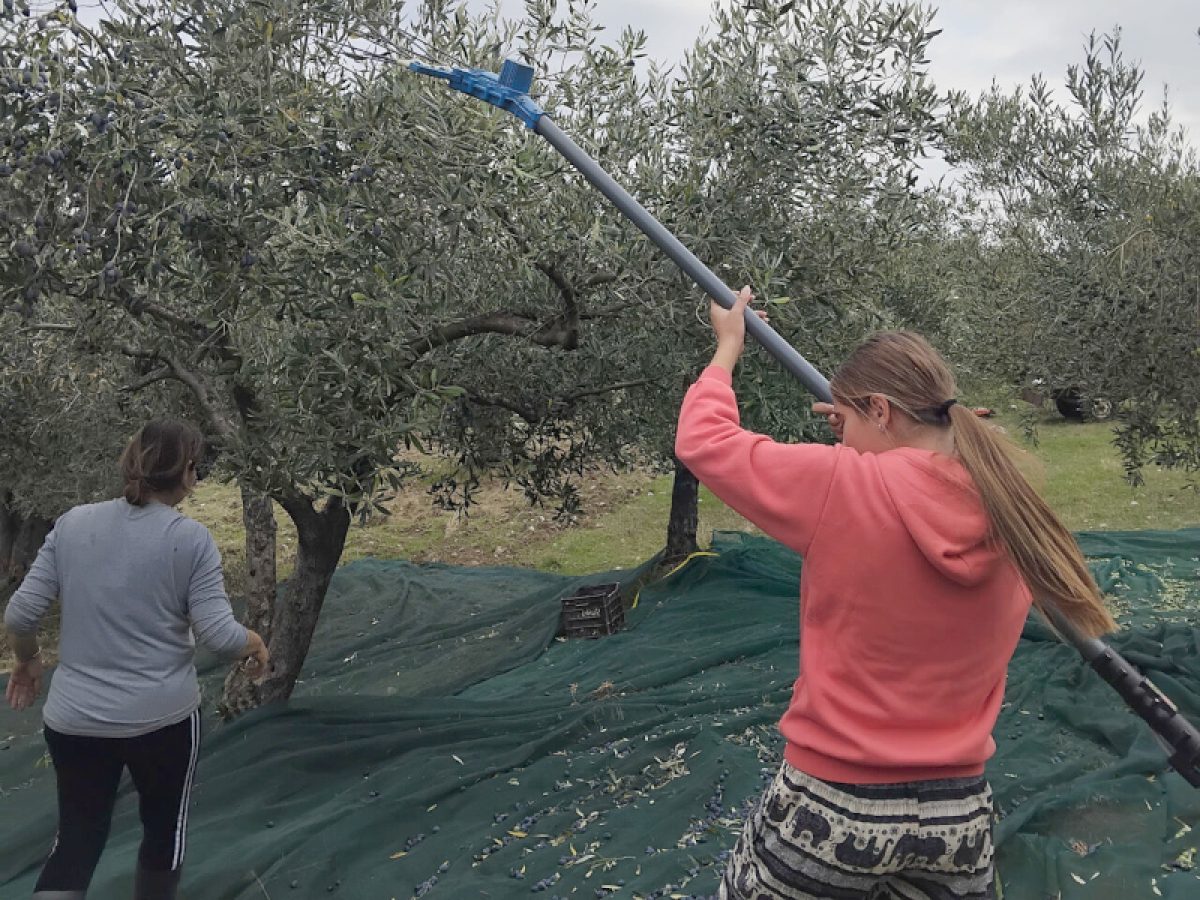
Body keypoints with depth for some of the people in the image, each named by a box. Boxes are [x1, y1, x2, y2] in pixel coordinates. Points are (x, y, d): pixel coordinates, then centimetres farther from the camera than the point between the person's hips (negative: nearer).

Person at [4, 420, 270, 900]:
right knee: (164, 830, 21)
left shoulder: (73, 522, -2)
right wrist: (255, 644, 6)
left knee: (76, 839, 18)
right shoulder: (191, 538, -13)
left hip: (73, 719, 3)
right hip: (162, 717, -3)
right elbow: (219, 635, -15)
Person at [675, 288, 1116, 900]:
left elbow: (702, 440, -8)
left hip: (831, 805, -4)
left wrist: (728, 347, 7)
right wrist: (864, 444, 12)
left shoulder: (841, 488, -20)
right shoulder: (1008, 517, -5)